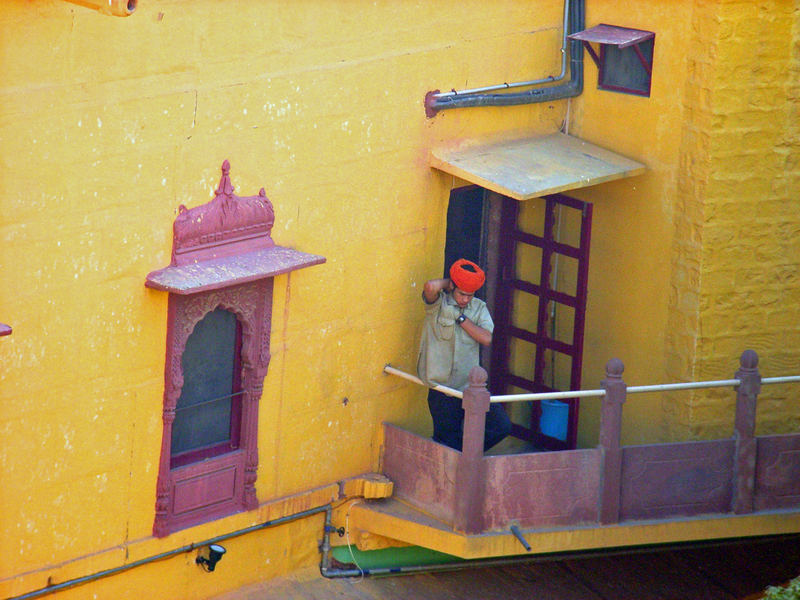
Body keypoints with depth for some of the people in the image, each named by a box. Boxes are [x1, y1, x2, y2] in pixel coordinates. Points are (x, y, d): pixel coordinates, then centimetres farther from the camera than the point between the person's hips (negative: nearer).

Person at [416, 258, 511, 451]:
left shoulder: (479, 308, 7)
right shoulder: (438, 304, -4)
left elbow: (486, 339, -8)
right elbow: (431, 287, -28)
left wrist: (460, 318, -10)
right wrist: (447, 283, -7)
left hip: (472, 387, 3)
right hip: (442, 391, -3)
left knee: (501, 426, -2)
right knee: (447, 445, 3)